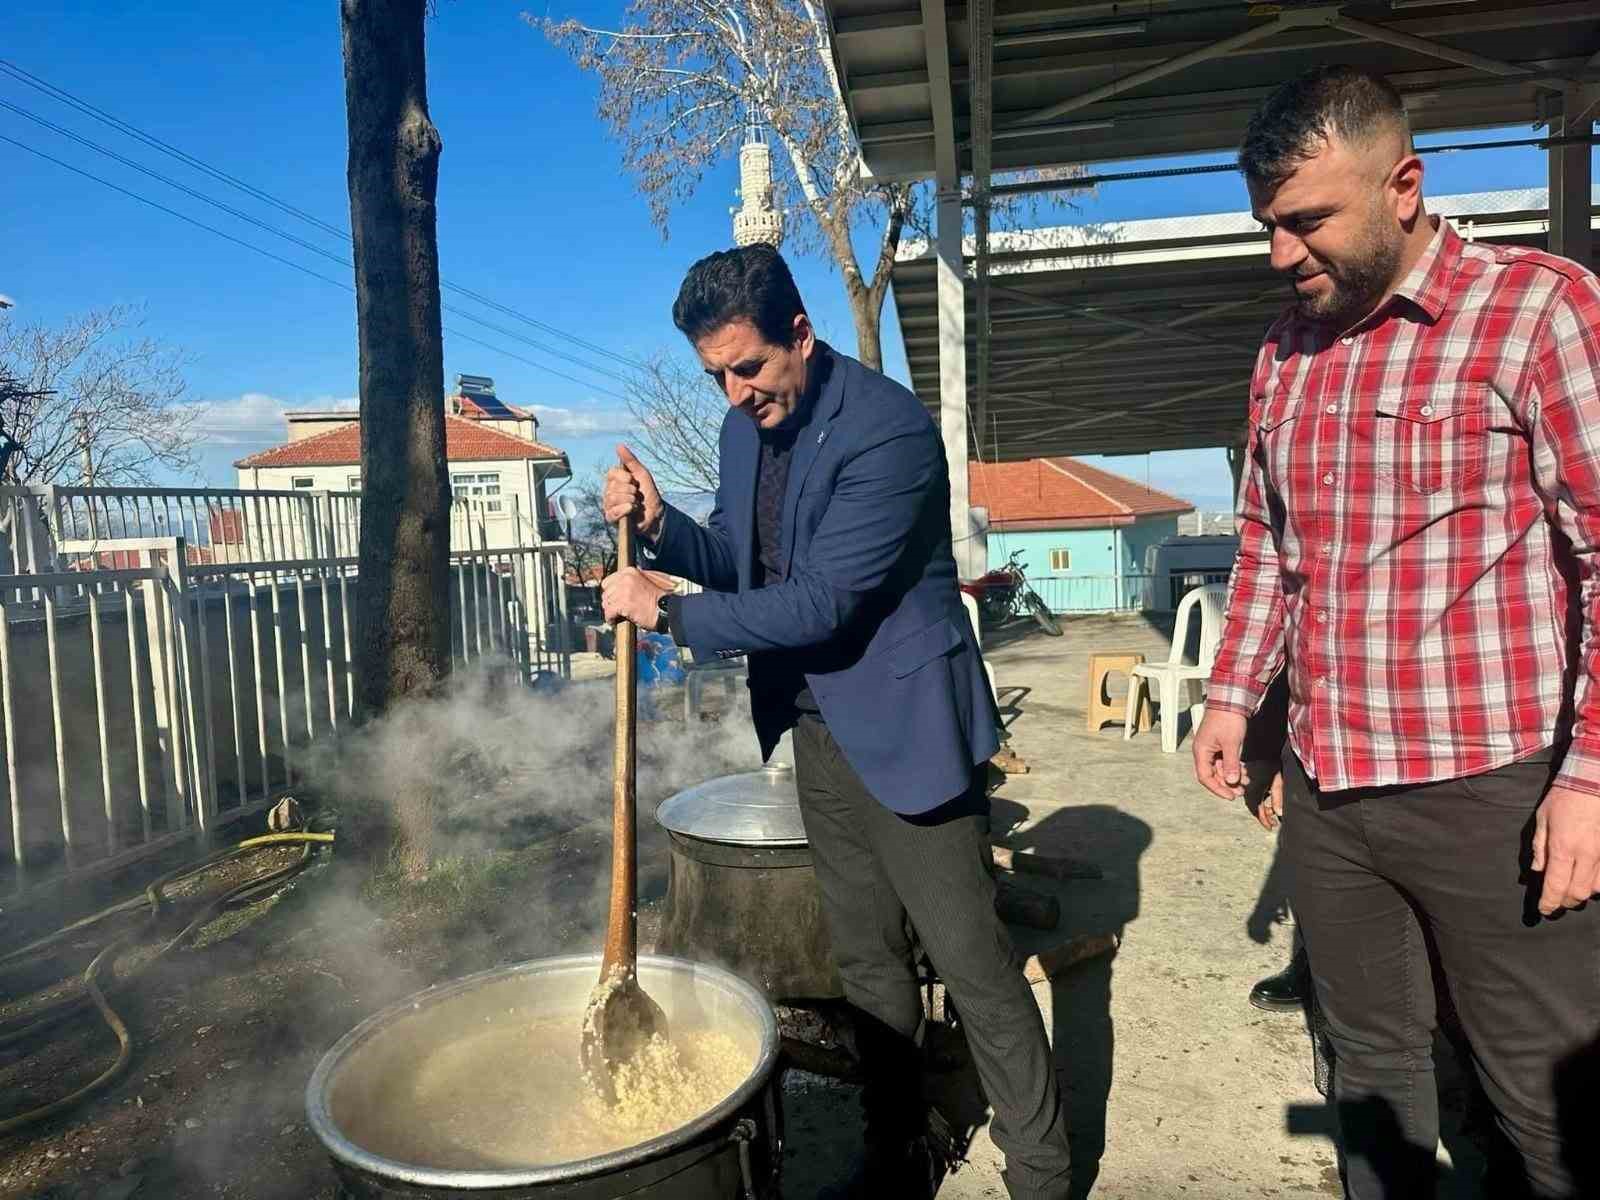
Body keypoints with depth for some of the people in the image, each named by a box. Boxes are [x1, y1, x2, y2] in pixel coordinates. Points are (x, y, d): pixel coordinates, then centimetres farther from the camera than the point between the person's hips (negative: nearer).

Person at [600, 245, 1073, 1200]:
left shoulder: (890, 428, -20)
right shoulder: (746, 425, 6)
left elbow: (822, 602, -23)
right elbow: (739, 563, 14)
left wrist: (668, 611, -16)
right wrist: (659, 525, -6)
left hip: (905, 724, -7)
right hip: (820, 727, 7)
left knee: (972, 959, 3)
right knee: (867, 959, 17)